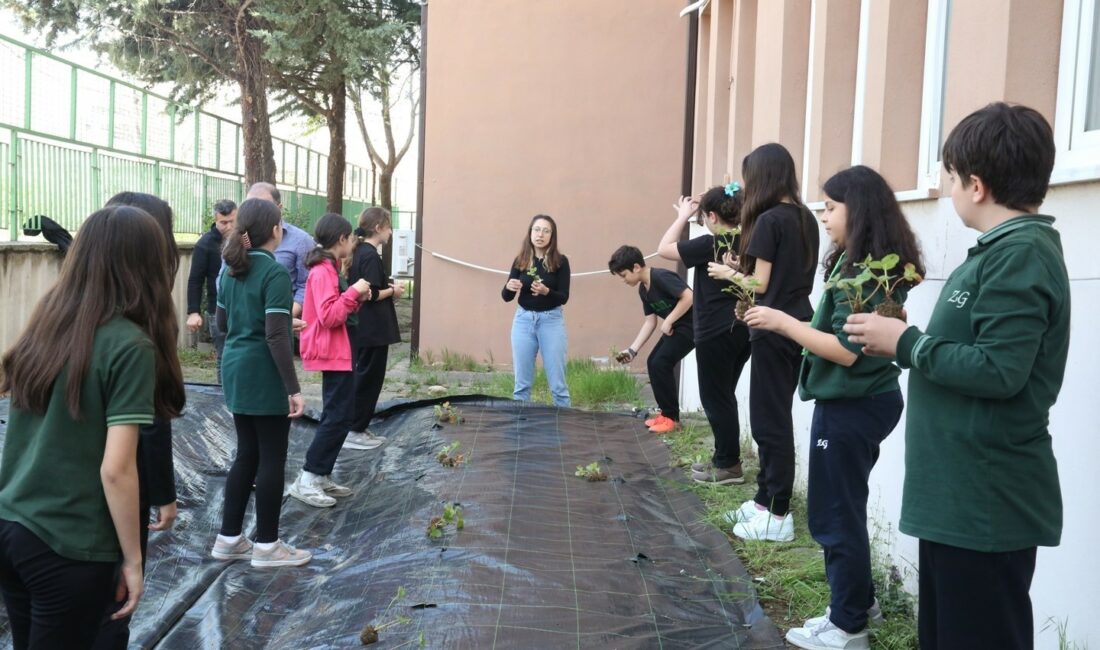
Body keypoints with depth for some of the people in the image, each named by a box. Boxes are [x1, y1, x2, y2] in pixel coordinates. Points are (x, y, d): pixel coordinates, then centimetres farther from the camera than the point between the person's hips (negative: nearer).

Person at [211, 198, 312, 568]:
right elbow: (276, 337, -21)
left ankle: (229, 539, 22)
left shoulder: (231, 270, 9)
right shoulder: (275, 272, -16)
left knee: (247, 455, 16)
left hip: (235, 372, 8)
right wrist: (294, 388, -20)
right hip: (264, 378, -8)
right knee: (272, 459, 3)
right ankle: (266, 546, 11)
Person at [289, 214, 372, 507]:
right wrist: (354, 291, -21)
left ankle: (321, 477, 19)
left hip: (337, 352, 11)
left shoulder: (330, 269, 15)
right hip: (332, 354, -11)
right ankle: (307, 480, -5)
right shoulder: (323, 271, -17)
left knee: (336, 415, 14)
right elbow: (328, 317, -26)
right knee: (338, 417, -9)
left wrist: (357, 300, 5)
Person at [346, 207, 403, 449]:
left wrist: (388, 287, 7)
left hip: (363, 328, 10)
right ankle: (354, 431, 5)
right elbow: (371, 295, -23)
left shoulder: (358, 252, 12)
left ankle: (360, 428, 22)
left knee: (364, 377, 15)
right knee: (369, 378, -1)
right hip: (373, 329, -10)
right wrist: (392, 291, -7)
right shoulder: (371, 255, -17)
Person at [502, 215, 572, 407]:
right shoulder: (520, 261, 2)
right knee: (522, 381, 7)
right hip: (523, 320, 2)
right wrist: (509, 287, -20)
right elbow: (506, 297, 3)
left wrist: (546, 291, -28)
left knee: (557, 382, 0)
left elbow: (564, 297, -9)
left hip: (552, 320, -2)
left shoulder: (560, 261, -5)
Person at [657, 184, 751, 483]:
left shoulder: (711, 244, -17)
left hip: (716, 332, -8)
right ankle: (726, 459, 23)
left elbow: (664, 248, -11)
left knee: (714, 398, 2)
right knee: (724, 396, 17)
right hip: (742, 330, 8)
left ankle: (728, 466, 7)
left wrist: (683, 216, -1)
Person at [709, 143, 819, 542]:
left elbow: (761, 284, -13)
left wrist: (729, 273, 3)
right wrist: (746, 265, 12)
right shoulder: (805, 218, 10)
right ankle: (766, 499, 24)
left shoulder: (769, 219, -13)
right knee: (776, 417, 15)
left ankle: (778, 516, 3)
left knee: (769, 420, -2)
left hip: (775, 328, -9)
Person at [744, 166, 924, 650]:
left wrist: (782, 322, -18)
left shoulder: (863, 271, -20)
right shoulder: (867, 265, 10)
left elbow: (846, 350, -24)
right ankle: (858, 603, 35)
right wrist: (787, 323, 4)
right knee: (839, 510, 20)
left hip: (850, 406, -10)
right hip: (859, 401, 10)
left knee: (834, 515, 3)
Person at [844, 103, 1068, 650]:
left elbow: (999, 371, -25)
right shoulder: (1001, 250, 12)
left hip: (988, 502, -10)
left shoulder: (1021, 254, -17)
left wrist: (906, 343, -16)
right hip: (959, 495, 10)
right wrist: (901, 339, 6)